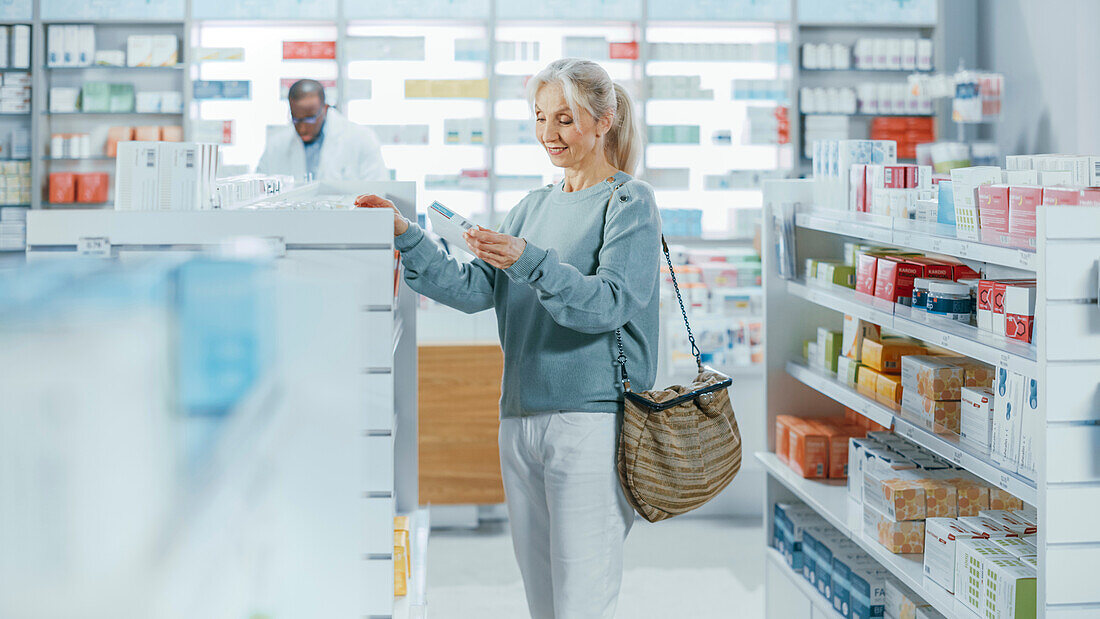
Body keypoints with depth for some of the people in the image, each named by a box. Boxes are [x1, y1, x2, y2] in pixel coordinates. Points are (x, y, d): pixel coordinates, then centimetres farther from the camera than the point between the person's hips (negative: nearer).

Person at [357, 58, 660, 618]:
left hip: (593, 419, -7)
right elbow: (474, 289, 8)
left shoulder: (630, 202, -3)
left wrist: (528, 261, -29)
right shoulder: (535, 206, 18)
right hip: (521, 419, 7)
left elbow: (610, 303, -17)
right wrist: (405, 236, -3)